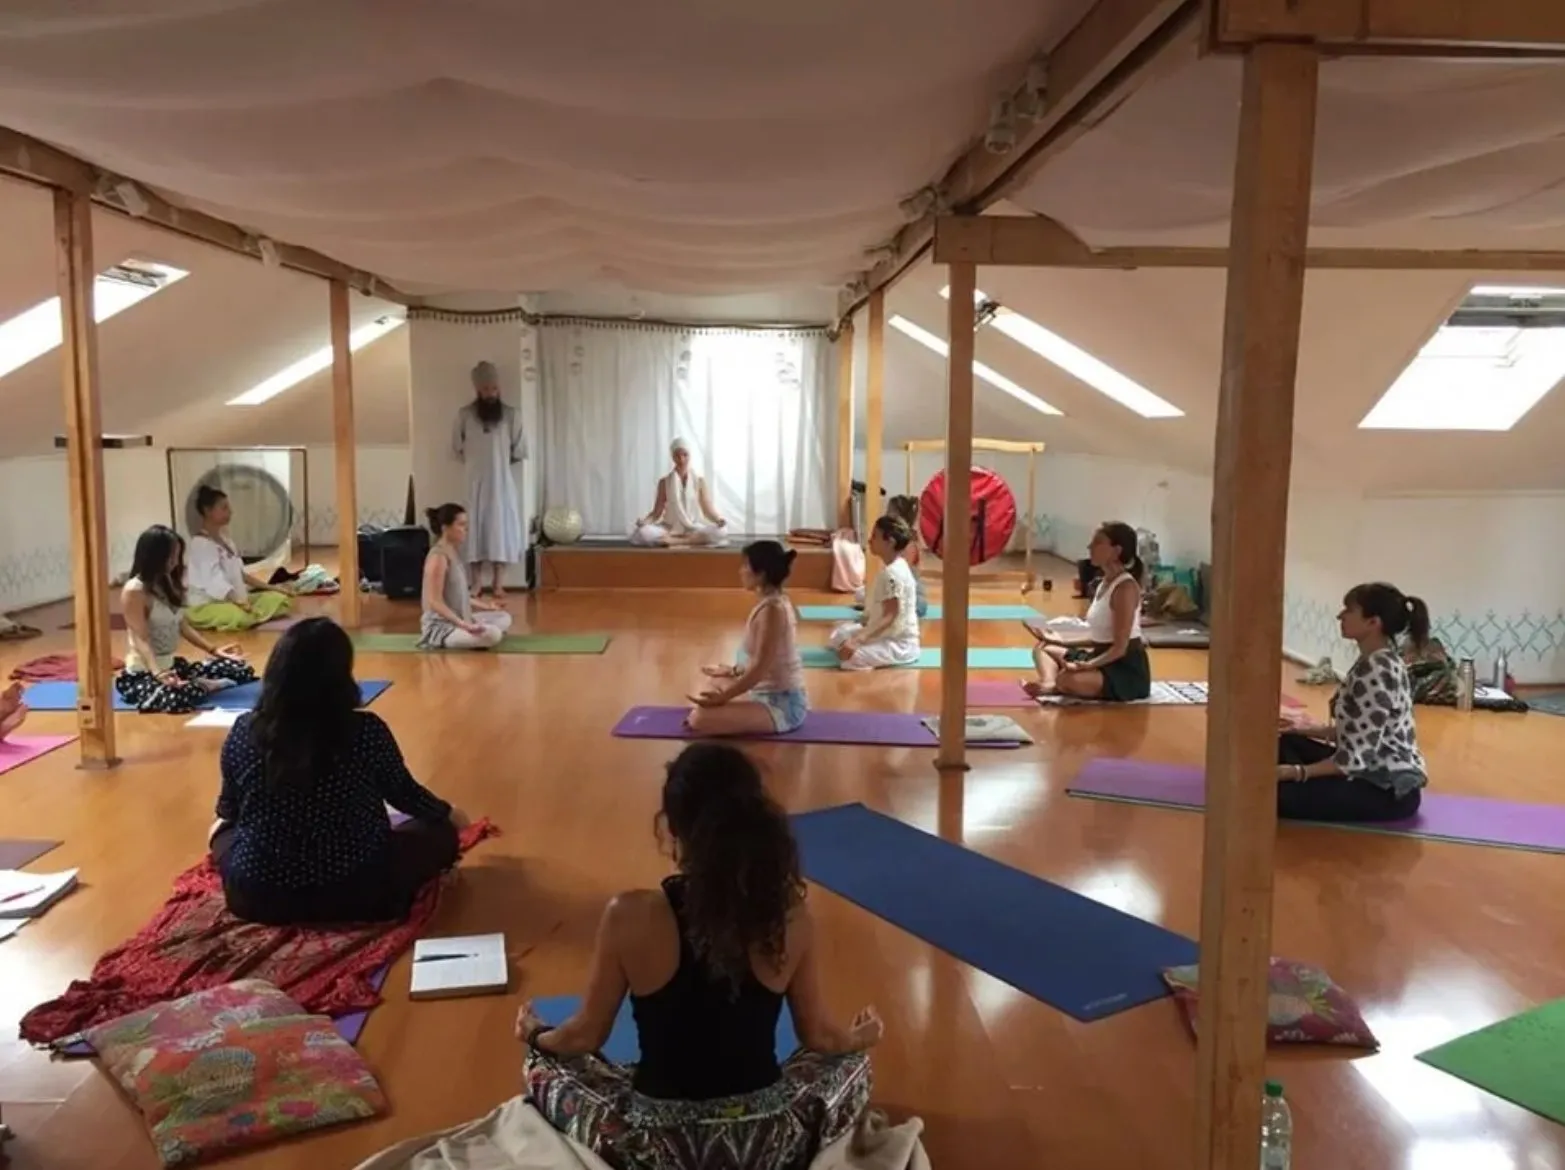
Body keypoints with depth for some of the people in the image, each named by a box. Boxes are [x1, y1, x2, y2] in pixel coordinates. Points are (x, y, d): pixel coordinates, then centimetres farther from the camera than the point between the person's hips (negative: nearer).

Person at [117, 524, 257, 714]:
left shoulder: (168, 584, 10)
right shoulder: (134, 591, -16)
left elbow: (183, 626, 16)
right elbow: (141, 639, -23)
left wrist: (213, 650, 13)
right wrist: (158, 674, -38)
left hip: (173, 665, 9)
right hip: (141, 674, -8)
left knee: (241, 669, 1)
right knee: (177, 698, -42)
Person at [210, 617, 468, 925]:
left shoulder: (244, 731, -9)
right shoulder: (367, 732, -16)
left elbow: (227, 811, 8)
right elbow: (405, 794, 1)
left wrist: (219, 825, 34)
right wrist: (449, 814, 23)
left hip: (258, 899, 3)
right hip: (358, 895, -3)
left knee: (224, 832, 32)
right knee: (441, 834, 17)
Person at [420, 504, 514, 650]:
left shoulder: (454, 552, 10)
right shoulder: (438, 557, -19)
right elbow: (434, 602, -23)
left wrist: (485, 605, 23)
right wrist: (462, 624, -31)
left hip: (457, 619, 10)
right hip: (441, 625, -10)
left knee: (504, 618, 17)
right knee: (492, 634, -29)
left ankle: (466, 635, 2)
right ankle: (442, 642, -11)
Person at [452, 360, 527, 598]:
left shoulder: (511, 414, -2)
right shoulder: (464, 415, 0)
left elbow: (520, 451, 3)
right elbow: (458, 448, 9)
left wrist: (499, 462, 8)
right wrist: (477, 462, 7)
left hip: (503, 482, 0)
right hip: (476, 482, 0)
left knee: (502, 527, 1)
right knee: (475, 528, 3)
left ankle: (498, 582, 11)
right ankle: (477, 582, 11)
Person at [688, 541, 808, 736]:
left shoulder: (771, 609, -21)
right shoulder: (775, 602, 8)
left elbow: (760, 668, -23)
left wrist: (723, 697, -18)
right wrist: (733, 671, 27)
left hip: (781, 705, -10)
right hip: (778, 696, 10)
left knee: (700, 719, -26)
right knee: (719, 681, 34)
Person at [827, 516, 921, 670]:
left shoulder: (892, 574, -24)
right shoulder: (896, 567, 8)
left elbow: (890, 617, -28)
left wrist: (857, 640, -33)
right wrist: (862, 623, 14)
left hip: (899, 643, -10)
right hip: (889, 634, 10)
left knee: (849, 657, -28)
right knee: (839, 635, 17)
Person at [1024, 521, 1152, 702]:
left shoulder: (1125, 587, -19)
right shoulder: (1104, 583, 11)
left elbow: (1120, 647, -22)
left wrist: (1087, 666, -34)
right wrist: (1059, 641, 14)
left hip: (1127, 669, -10)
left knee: (1068, 679, -40)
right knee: (1043, 648, 19)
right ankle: (1049, 683, -11)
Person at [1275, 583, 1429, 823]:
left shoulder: (1377, 672, -24)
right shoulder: (1379, 662, 7)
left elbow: (1356, 757, -25)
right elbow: (1353, 731, 17)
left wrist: (1293, 772, -23)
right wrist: (1306, 730, 11)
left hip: (1390, 790, -10)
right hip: (1377, 772, 10)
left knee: (1282, 793, -24)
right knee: (1286, 743, 11)